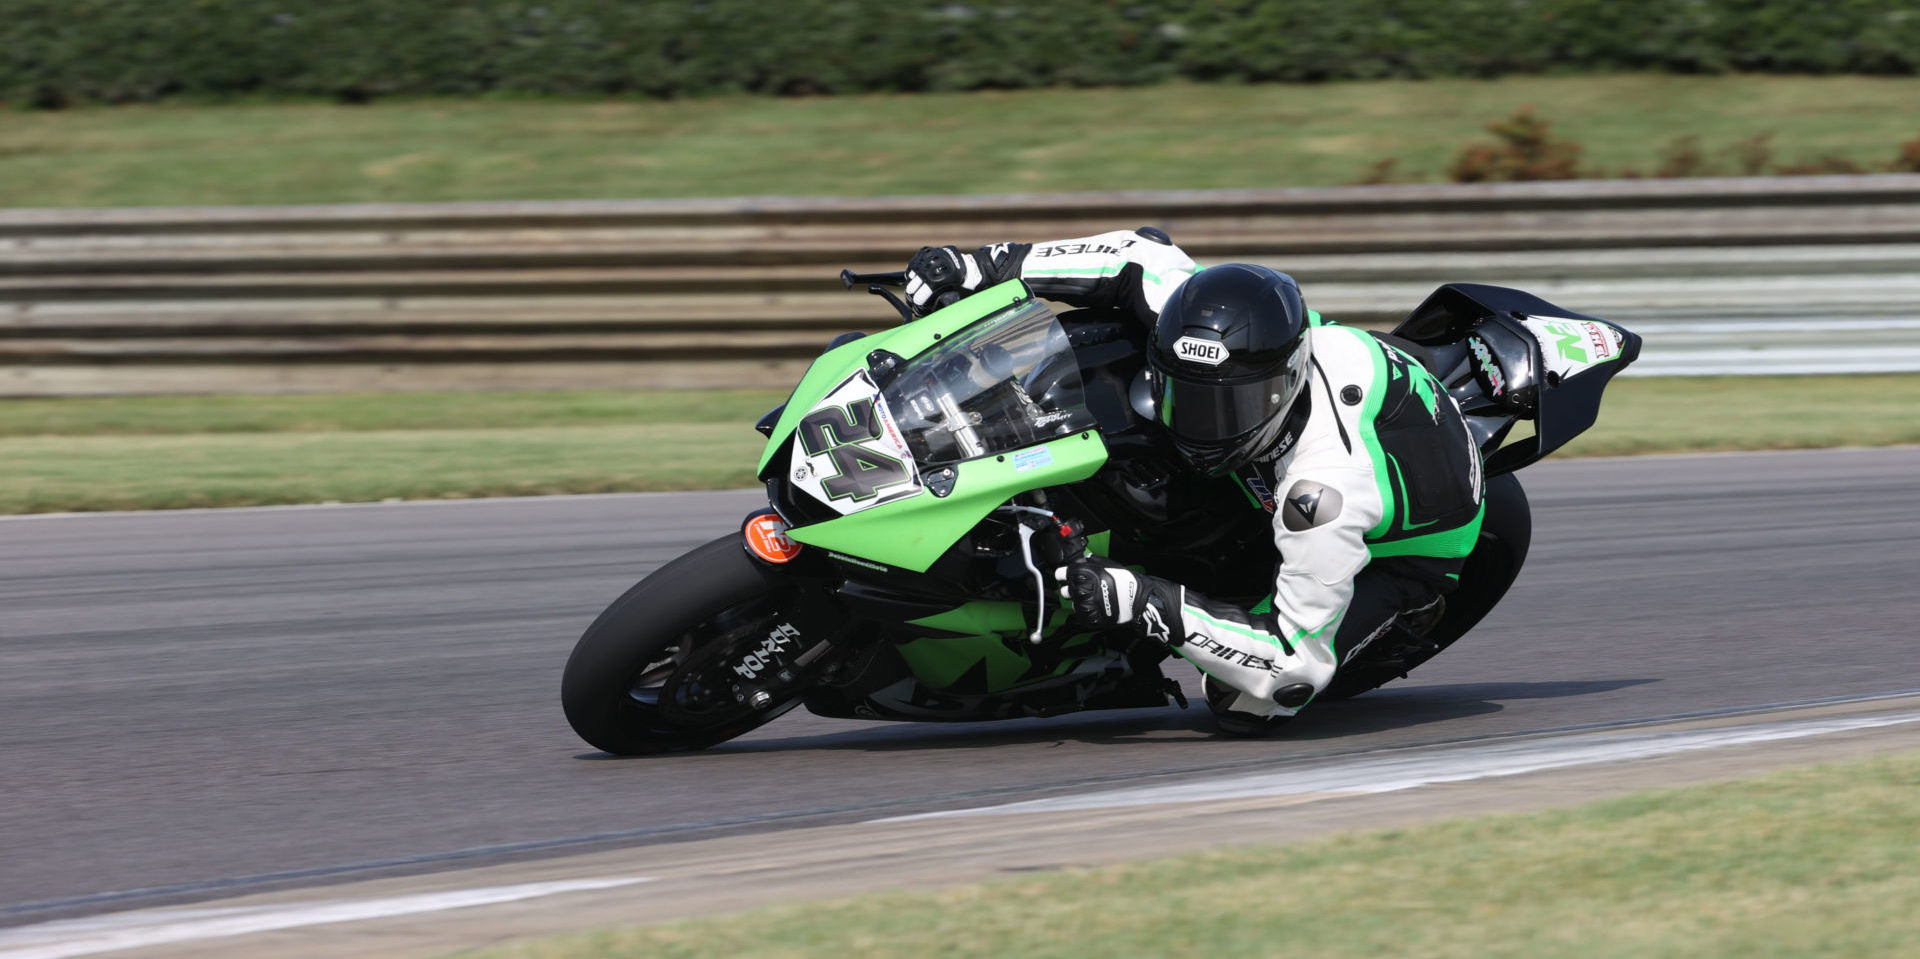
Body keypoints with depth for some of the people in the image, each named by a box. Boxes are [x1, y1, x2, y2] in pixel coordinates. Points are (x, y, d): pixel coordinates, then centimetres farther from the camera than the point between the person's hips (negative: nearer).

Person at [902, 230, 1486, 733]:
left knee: (1246, 706, -24)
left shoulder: (1324, 489, -47)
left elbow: (1298, 659, -41)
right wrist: (981, 268, -20)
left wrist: (1143, 604, -47)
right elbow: (1145, 256, -12)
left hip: (1395, 548, -7)